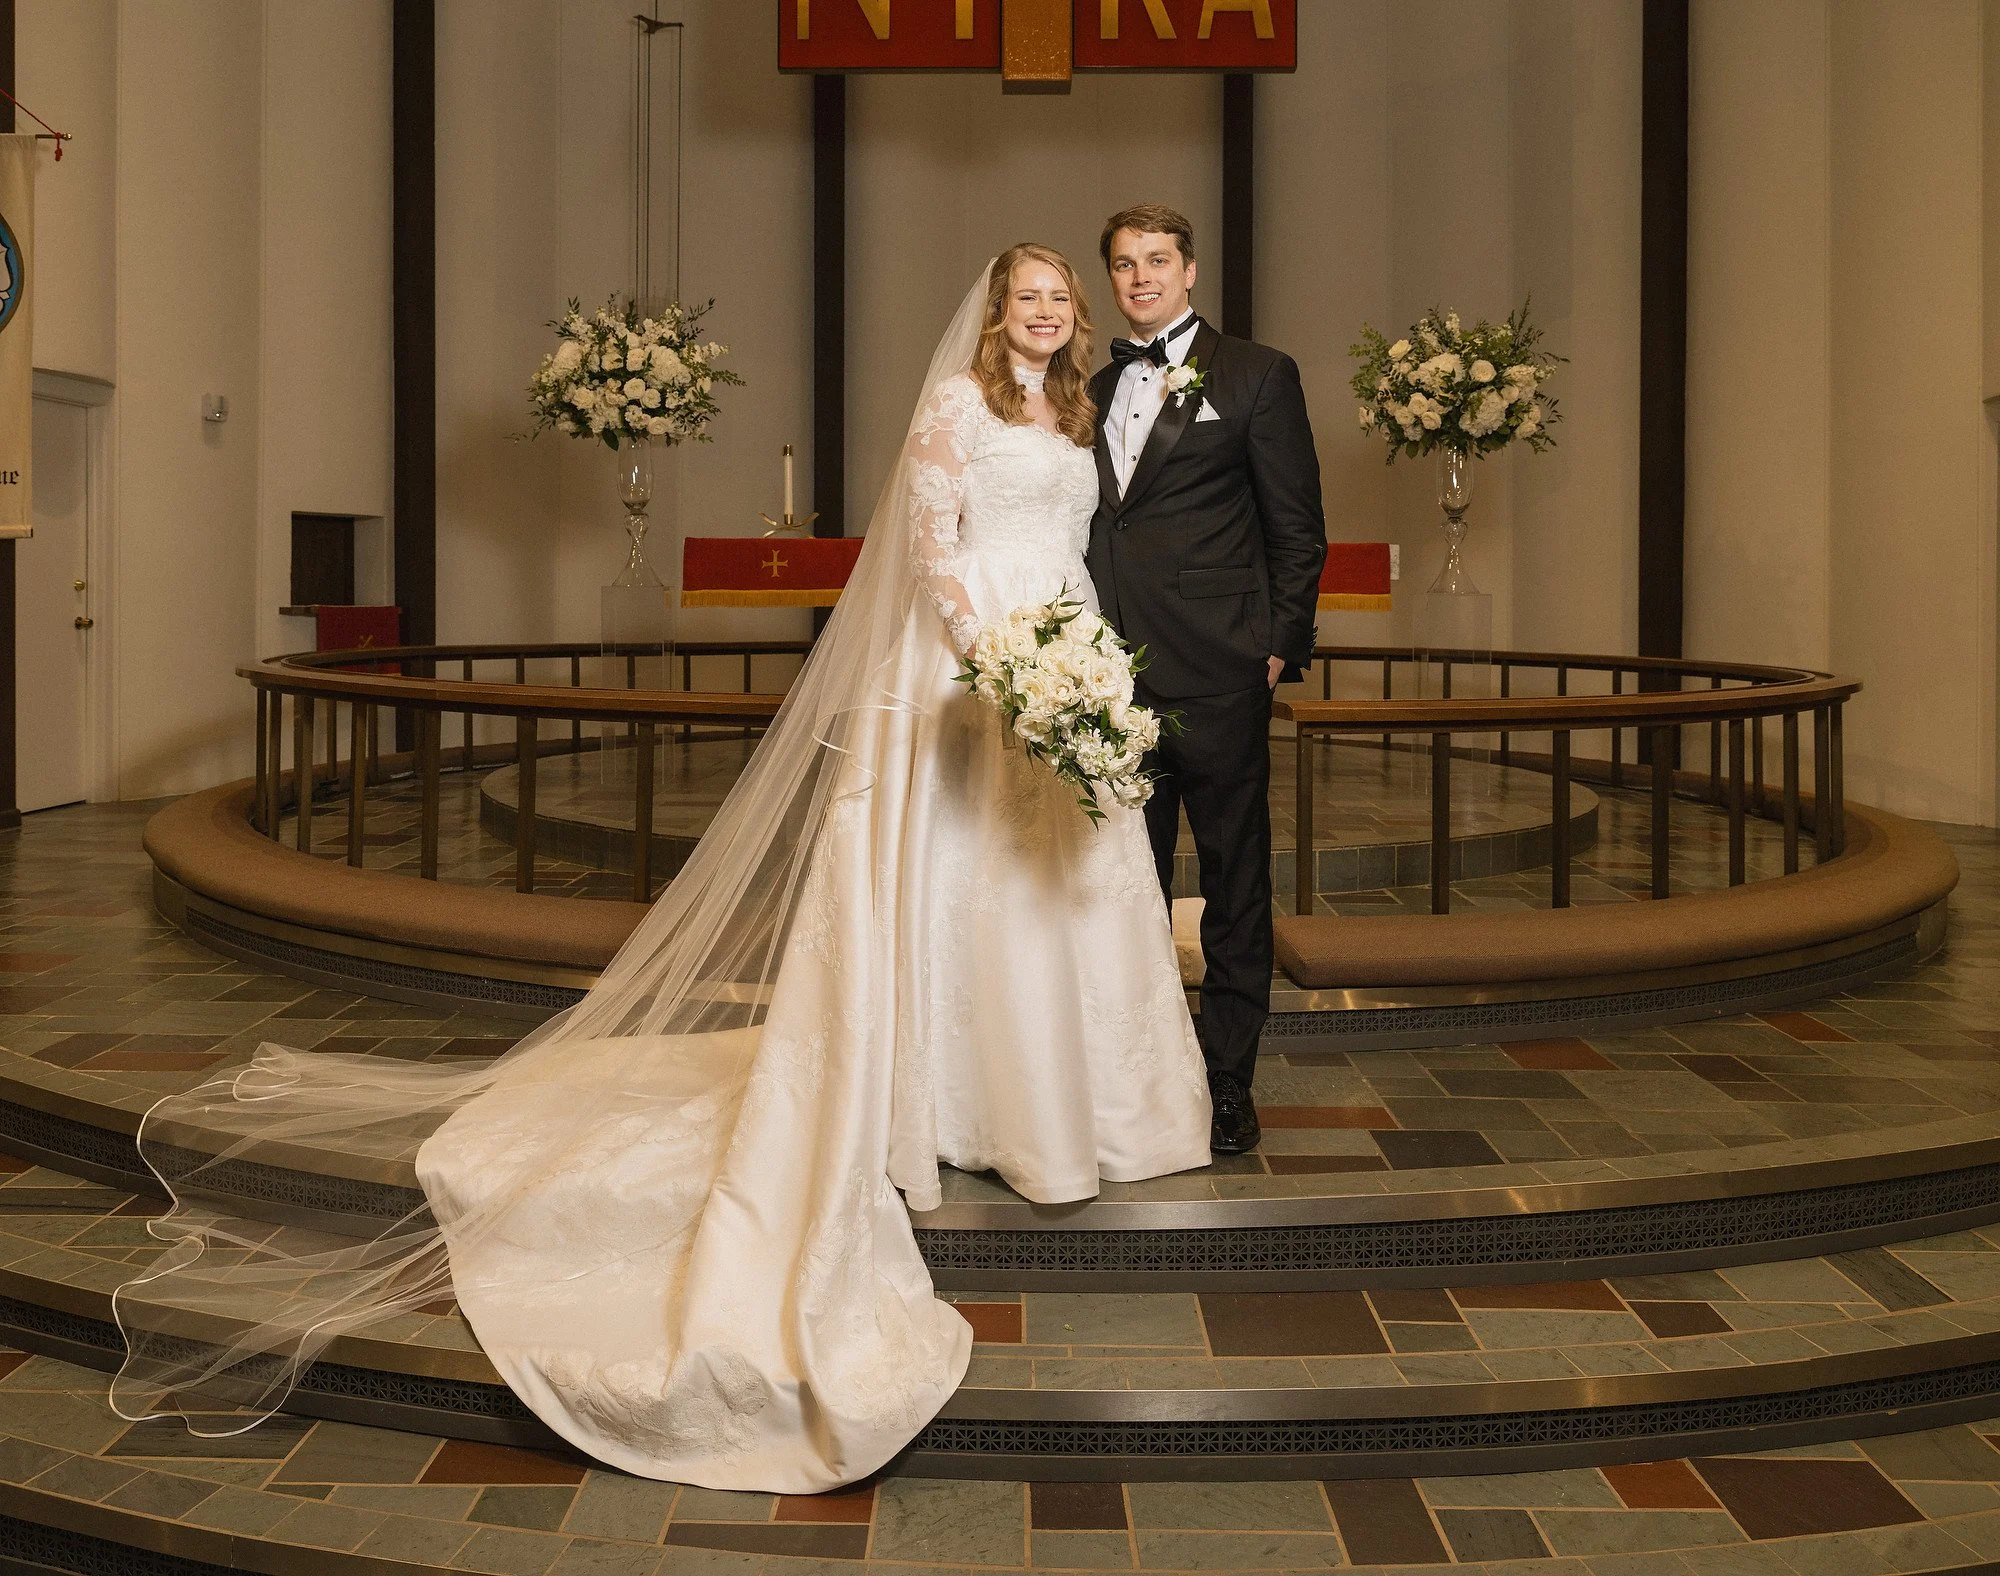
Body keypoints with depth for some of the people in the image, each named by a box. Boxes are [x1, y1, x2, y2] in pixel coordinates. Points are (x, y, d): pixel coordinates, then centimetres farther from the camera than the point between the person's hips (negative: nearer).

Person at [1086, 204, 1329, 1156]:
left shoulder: (1257, 375, 2)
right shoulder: (1094, 393, 16)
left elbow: (1298, 527, 0)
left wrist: (1281, 647, -6)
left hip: (1217, 678, -5)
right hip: (1115, 682, 5)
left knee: (1234, 893, 3)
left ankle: (1228, 1091, 12)